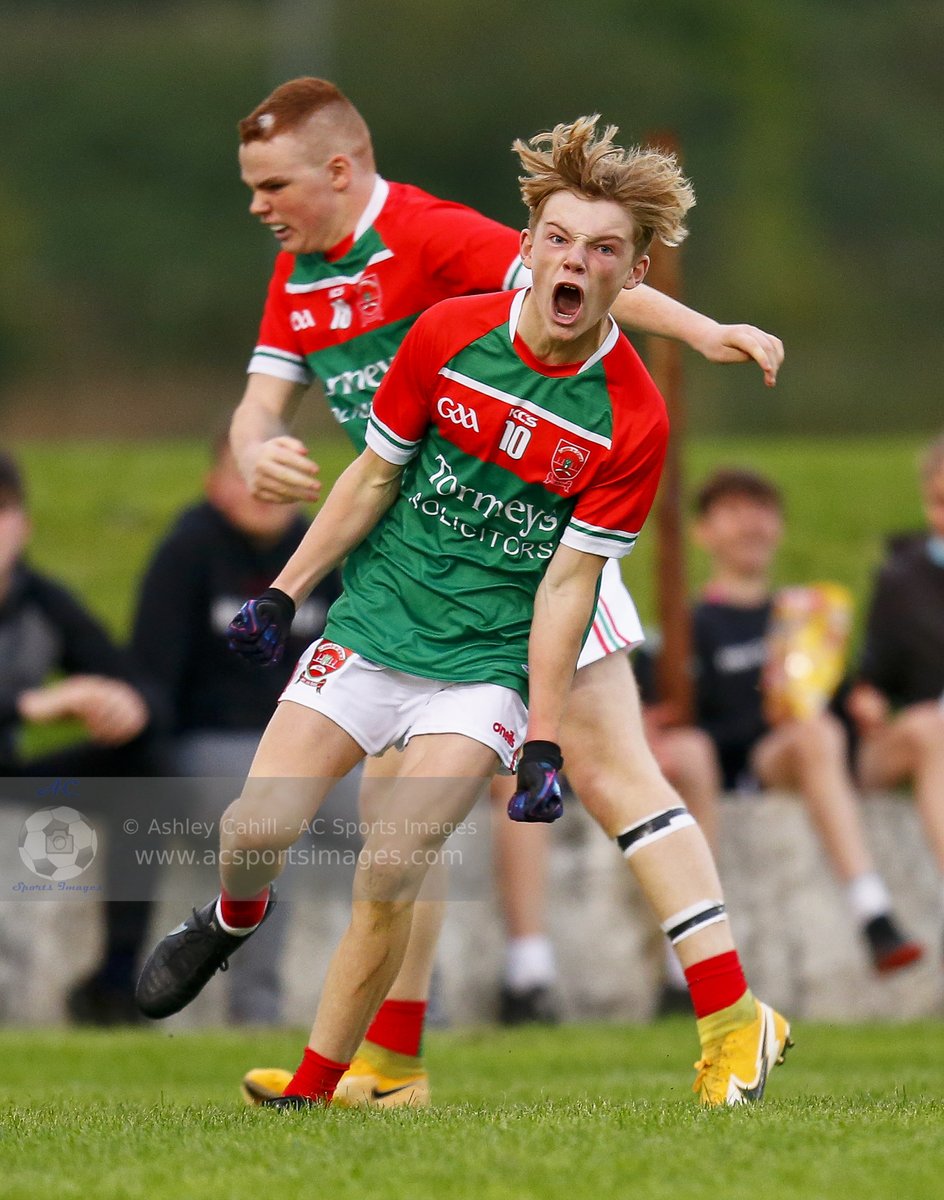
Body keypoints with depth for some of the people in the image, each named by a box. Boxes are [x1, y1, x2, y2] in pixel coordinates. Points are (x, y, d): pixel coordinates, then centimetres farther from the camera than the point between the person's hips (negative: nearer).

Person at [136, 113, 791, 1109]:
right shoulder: (450, 334, -6)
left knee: (387, 874, -16)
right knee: (256, 829, -8)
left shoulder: (633, 421, -13)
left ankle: (312, 1095, 2)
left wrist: (544, 742, -13)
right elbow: (373, 477, 6)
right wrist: (282, 596, 7)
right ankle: (233, 920, 30)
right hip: (373, 619, 3)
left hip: (487, 663, -3)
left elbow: (565, 583, -10)